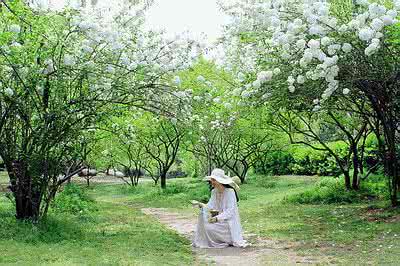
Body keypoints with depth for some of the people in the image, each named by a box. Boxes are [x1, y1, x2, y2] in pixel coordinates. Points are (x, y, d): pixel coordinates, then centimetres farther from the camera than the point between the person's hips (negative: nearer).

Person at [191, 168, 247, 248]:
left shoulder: (230, 191, -19)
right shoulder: (214, 191, 3)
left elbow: (230, 211, -24)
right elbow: (210, 207, 0)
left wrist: (217, 218, -34)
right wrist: (200, 204, -18)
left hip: (229, 220, -7)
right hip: (219, 217, 7)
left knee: (209, 226, -23)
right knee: (203, 215, -14)